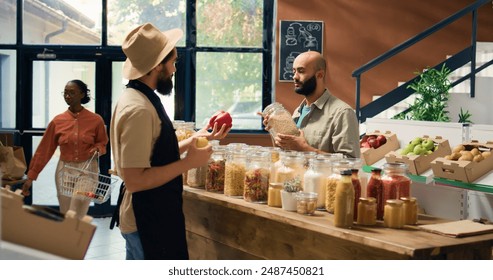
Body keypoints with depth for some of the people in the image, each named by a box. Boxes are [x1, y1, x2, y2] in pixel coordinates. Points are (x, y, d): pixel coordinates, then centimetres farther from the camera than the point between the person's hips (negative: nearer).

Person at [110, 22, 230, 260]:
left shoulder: (139, 98, 8)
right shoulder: (139, 109, -24)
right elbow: (135, 180, -27)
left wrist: (195, 138, 11)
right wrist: (188, 163, -21)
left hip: (148, 216, 10)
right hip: (149, 222, -10)